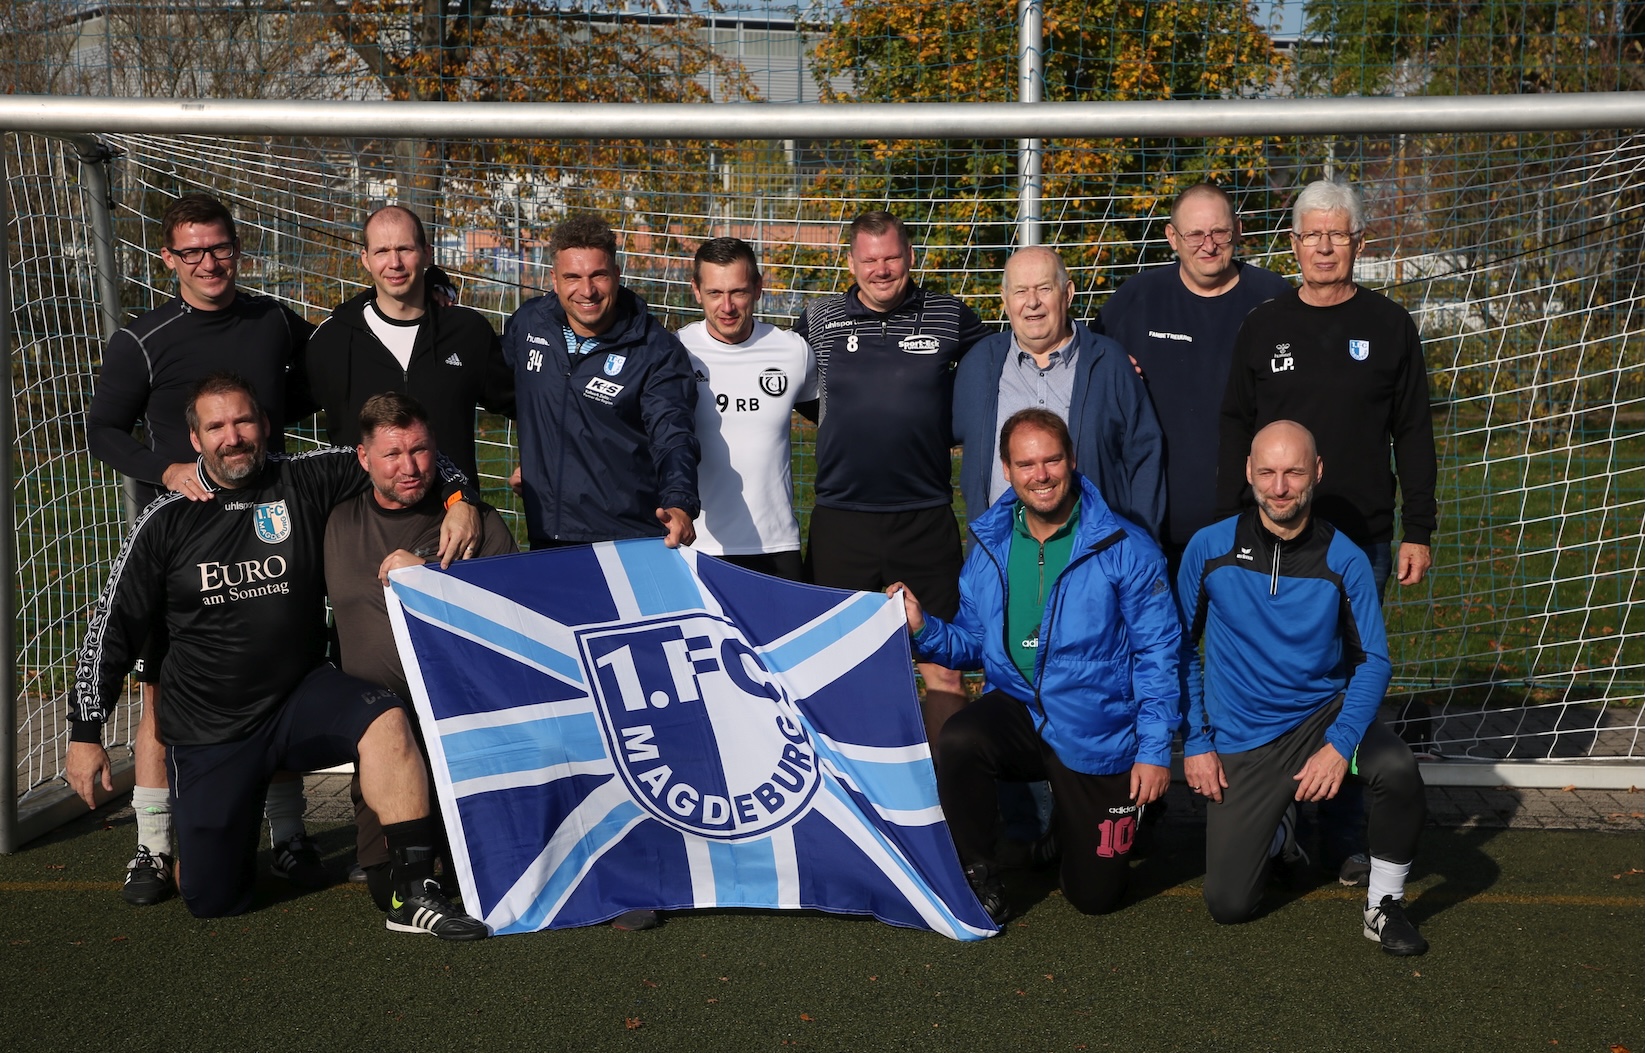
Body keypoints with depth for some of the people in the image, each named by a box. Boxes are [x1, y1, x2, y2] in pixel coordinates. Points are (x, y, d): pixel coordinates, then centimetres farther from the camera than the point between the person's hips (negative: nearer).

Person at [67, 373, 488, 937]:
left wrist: (460, 499, -18)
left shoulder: (305, 483, -3)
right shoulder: (168, 521, -3)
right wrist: (85, 733, 2)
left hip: (302, 699, 0)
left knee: (387, 721, -33)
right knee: (212, 901, 3)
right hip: (209, 730, 0)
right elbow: (111, 627, 2)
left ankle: (414, 893, -27)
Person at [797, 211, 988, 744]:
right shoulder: (817, 320, 4)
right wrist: (847, 425, 8)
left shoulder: (951, 318, 3)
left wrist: (939, 427, 3)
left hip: (927, 517, -1)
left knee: (943, 662, 3)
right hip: (840, 518, 1)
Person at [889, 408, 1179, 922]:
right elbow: (972, 642, 9)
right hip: (1017, 707, 2)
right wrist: (923, 627, -12)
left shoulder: (1126, 549, -10)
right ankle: (978, 872, -8)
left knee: (1095, 896, 3)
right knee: (956, 742, -33)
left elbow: (1157, 653, -7)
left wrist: (1154, 749, -12)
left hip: (1097, 734, -2)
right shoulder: (990, 545, 2)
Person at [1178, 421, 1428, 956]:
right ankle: (1277, 828, 33)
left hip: (1323, 713, 0)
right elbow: (1182, 648, 1)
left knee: (1397, 769, -33)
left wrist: (1340, 744, -23)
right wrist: (1196, 742, -4)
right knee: (1229, 905, -2)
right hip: (1240, 741, 0)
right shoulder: (1209, 549, -8)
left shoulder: (1344, 560, -9)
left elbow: (1373, 661, -7)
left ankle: (1385, 905, -7)